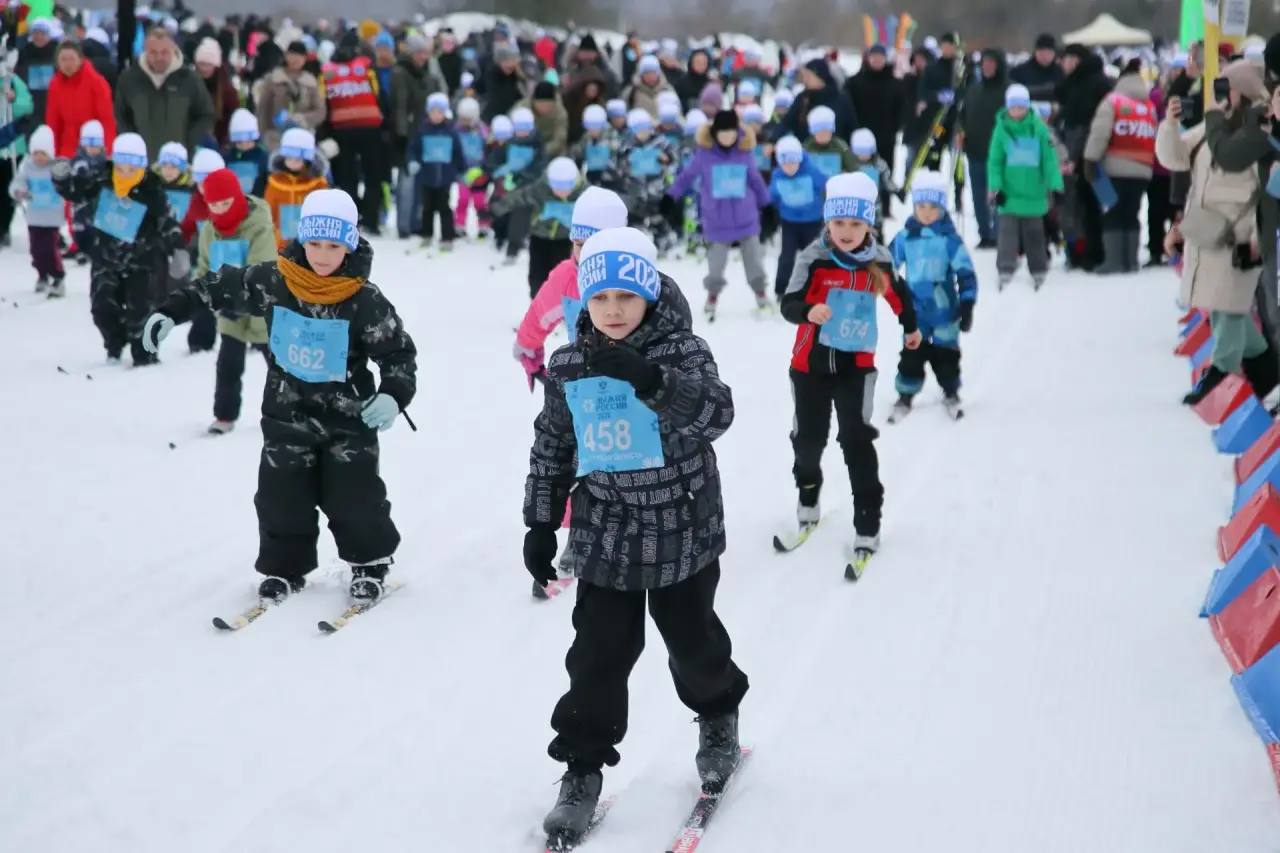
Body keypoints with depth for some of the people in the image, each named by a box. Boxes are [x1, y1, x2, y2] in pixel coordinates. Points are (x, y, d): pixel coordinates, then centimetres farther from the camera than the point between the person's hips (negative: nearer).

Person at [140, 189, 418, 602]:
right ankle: (284, 567, 23)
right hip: (287, 414, 3)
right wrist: (172, 311, 2)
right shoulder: (272, 282, -9)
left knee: (354, 497, -2)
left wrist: (393, 396, -24)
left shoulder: (366, 302, -15)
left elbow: (400, 353, -8)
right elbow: (222, 285, 4)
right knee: (281, 497, 5)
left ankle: (370, 562, 20)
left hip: (348, 417, -2)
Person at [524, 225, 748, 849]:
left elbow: (715, 412, -31)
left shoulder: (682, 351, -13)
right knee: (598, 656, 2)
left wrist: (651, 380, -46)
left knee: (694, 642, 14)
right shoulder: (568, 368, -1)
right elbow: (551, 449, 10)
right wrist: (540, 524, 11)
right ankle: (583, 769, 14)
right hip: (604, 537, 2)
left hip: (682, 532, -2)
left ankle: (718, 719, 43)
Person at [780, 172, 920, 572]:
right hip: (811, 362, 0)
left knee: (857, 441, -7)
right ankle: (808, 494, 43)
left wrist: (911, 327, 31)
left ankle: (867, 524, -1)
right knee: (809, 437, 14)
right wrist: (808, 311, -44)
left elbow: (898, 293, 15)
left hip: (857, 363, 0)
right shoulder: (813, 258, -15)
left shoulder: (880, 259, -6)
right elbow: (788, 303, -21)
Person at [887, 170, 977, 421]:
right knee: (911, 356, 6)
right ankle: (905, 396, 20)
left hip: (945, 311, -1)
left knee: (946, 355, 11)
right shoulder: (905, 238, -4)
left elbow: (966, 274, -8)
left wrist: (967, 306, -12)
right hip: (915, 311, 1)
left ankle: (951, 394, 30)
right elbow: (888, 266, 8)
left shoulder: (950, 239, -10)